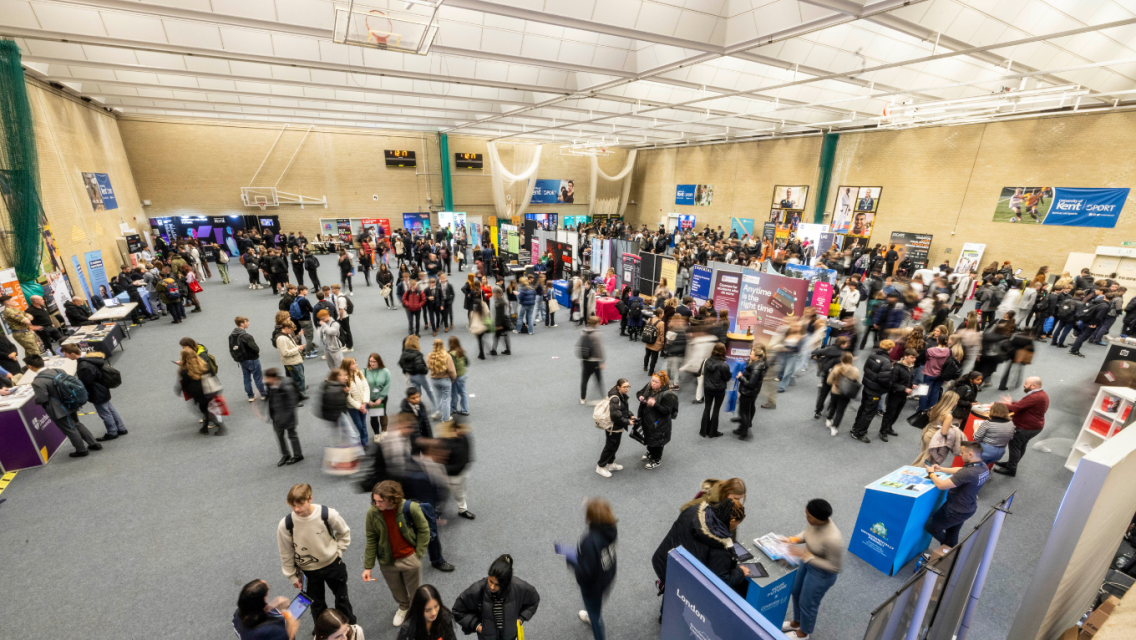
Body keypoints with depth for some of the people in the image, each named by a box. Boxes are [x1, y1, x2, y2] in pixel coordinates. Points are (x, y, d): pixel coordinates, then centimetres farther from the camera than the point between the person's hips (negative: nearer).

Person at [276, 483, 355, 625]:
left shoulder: (328, 514, -27)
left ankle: (350, 627, 46)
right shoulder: (285, 524, -24)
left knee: (342, 598, 20)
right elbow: (286, 553, -6)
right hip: (308, 571, 0)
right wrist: (292, 576, 2)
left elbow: (344, 533, -6)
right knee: (317, 604, 20)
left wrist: (337, 553, -9)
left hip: (333, 564, 0)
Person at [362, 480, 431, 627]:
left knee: (415, 592, 18)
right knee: (396, 590, 27)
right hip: (387, 561, 3)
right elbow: (371, 540, -6)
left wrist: (418, 553, -11)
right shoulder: (372, 513, -19)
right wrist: (368, 566, -3)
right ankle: (404, 607, 59)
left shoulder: (410, 508, -27)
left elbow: (424, 530, -13)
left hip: (410, 559, -2)